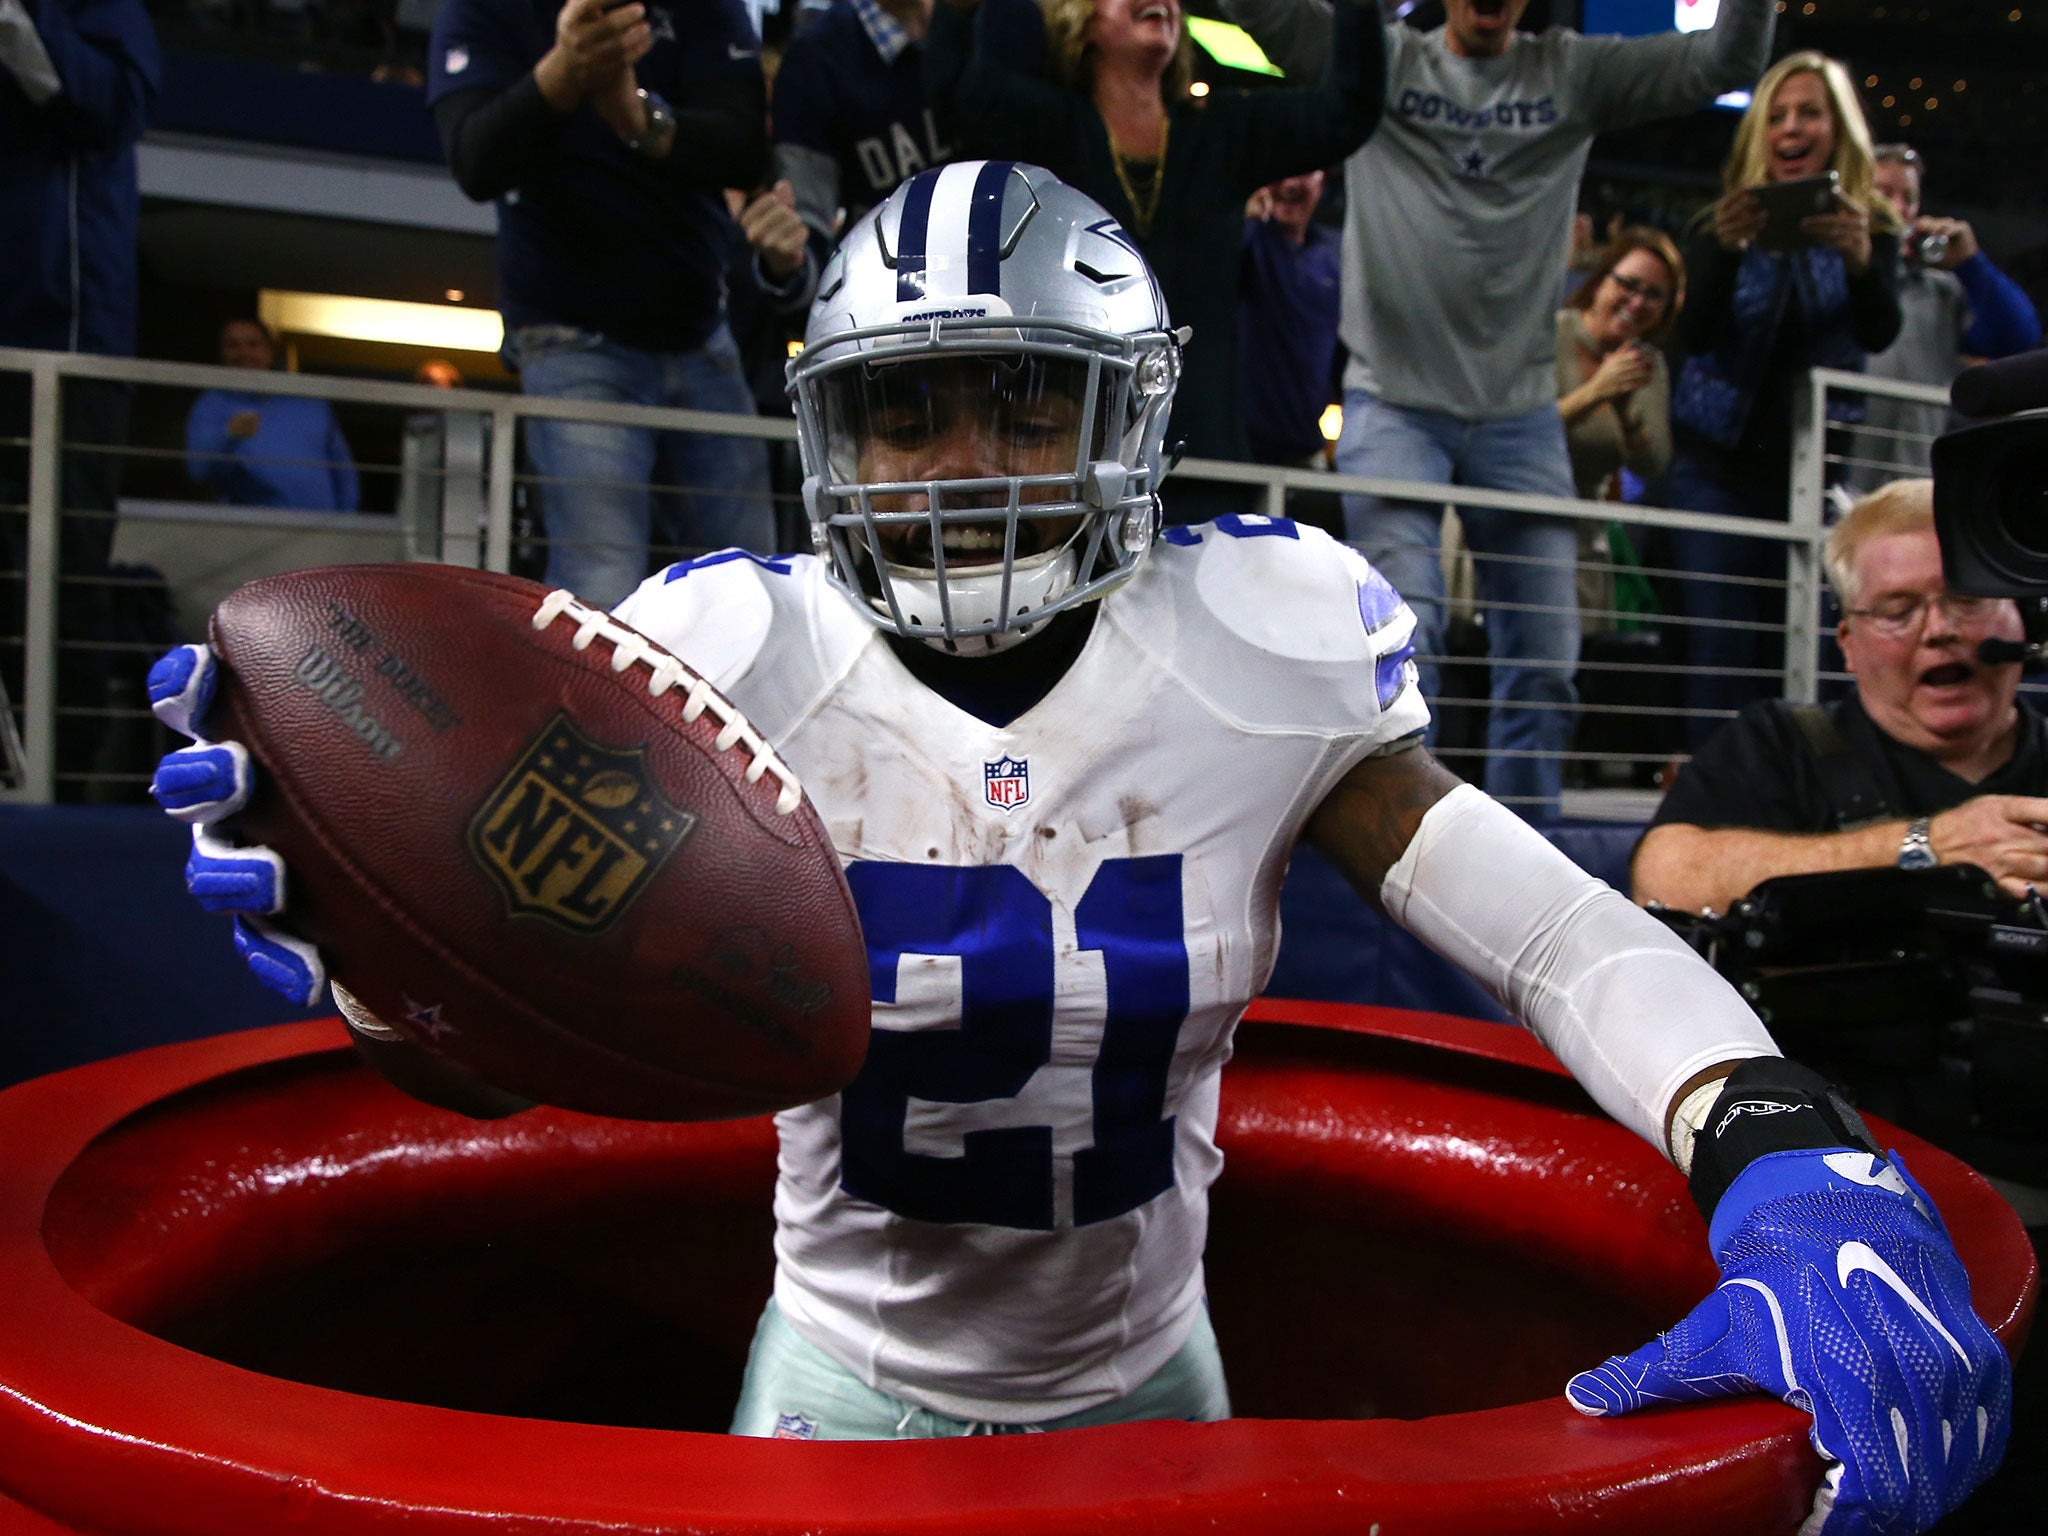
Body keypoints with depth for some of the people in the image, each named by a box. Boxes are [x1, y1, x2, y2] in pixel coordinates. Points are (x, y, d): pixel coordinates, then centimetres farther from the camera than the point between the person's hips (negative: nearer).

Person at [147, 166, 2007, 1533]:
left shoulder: (1248, 663, -18)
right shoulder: (749, 670, -19)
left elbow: (1565, 936, -22)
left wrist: (1798, 1174, -39)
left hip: (1145, 1370, 1)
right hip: (850, 1373, 0)